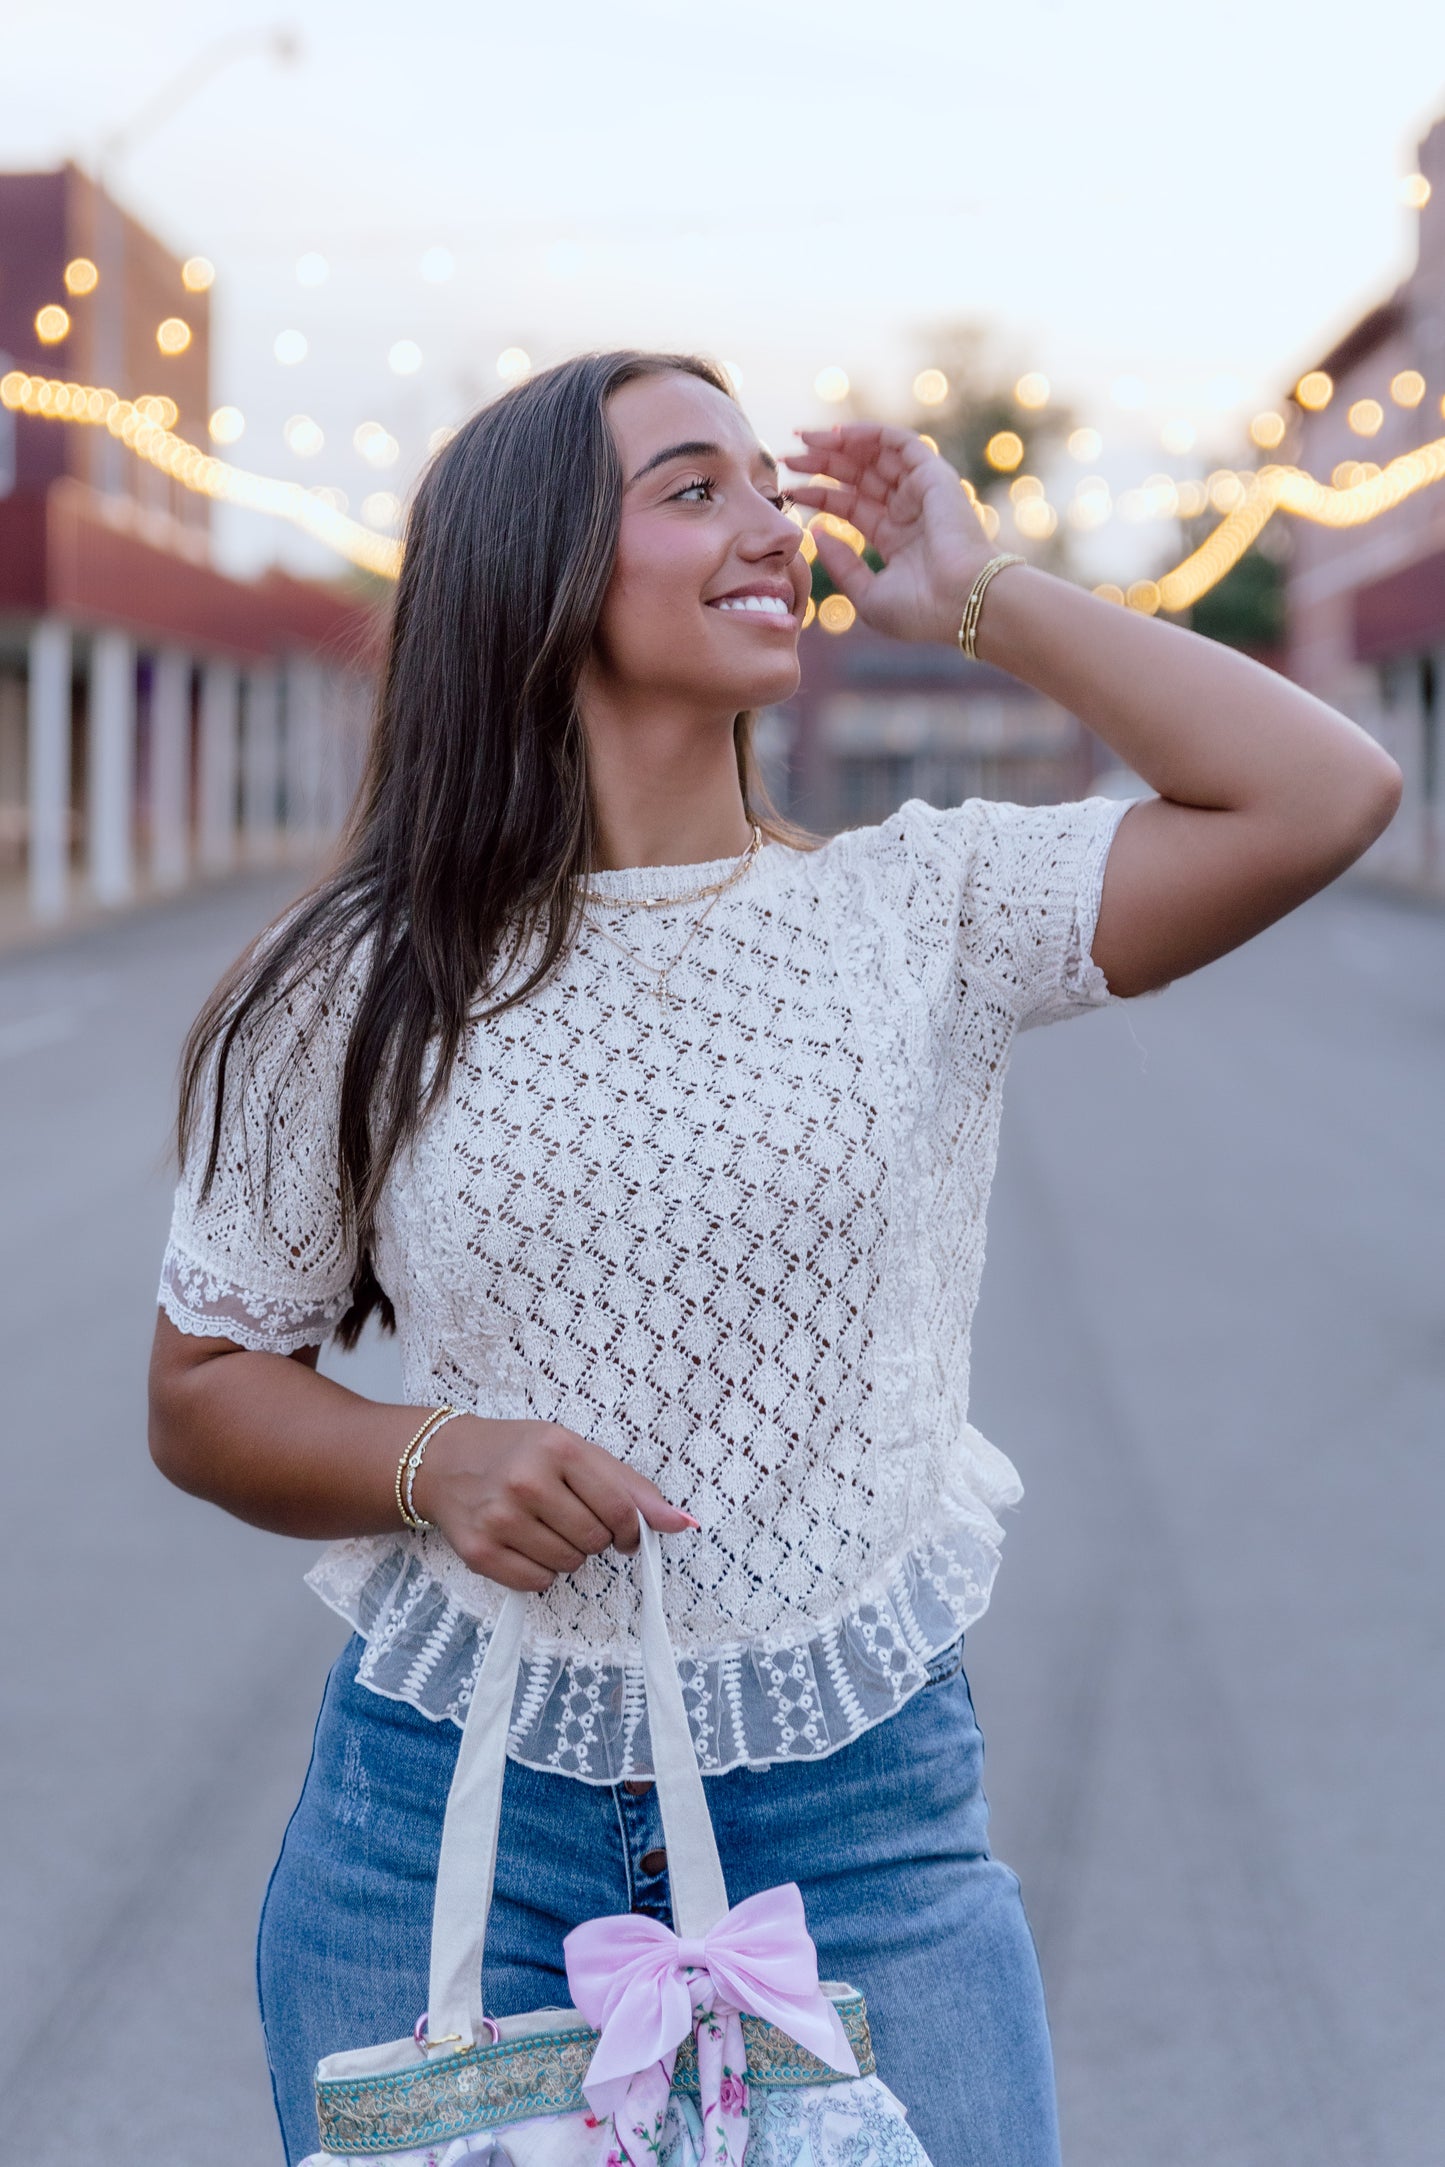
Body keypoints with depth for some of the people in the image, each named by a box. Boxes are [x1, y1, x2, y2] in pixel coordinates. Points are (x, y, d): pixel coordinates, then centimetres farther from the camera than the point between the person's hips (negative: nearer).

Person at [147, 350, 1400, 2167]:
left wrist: (974, 600, -3)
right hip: (445, 1826, 0)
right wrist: (427, 1465, -15)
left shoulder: (921, 913, 1)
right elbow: (205, 1396, 5)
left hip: (861, 1822, 1)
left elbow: (1323, 796, -9)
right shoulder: (357, 989, -1)